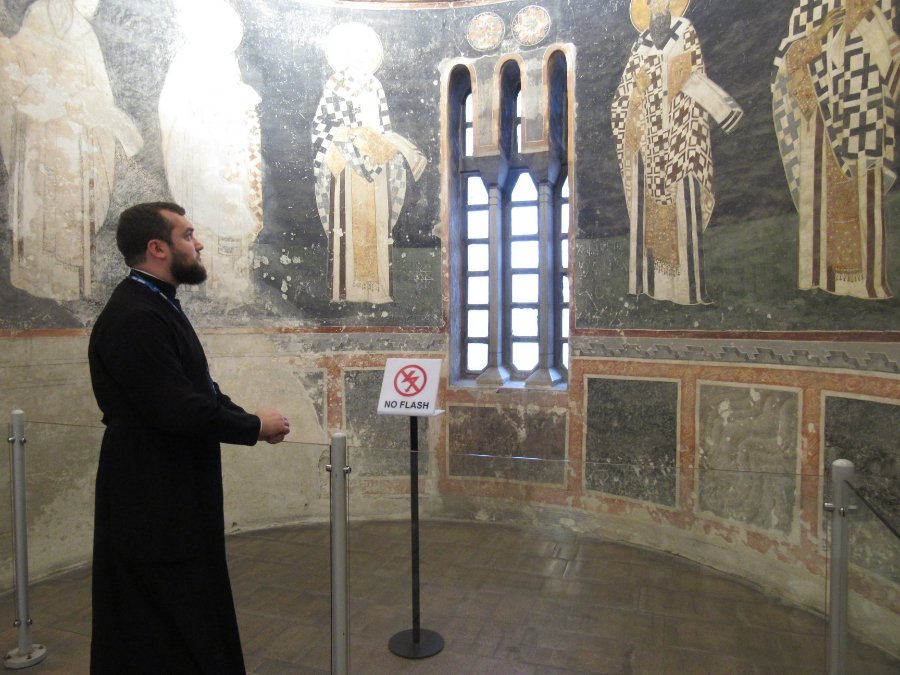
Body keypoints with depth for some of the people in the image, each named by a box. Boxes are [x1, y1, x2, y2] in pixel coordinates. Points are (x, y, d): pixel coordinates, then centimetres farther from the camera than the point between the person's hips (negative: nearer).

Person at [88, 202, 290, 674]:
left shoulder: (154, 305, 9)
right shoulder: (135, 318, -24)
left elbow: (195, 389, 11)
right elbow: (178, 410, -28)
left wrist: (249, 419, -2)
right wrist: (255, 427, -15)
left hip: (172, 492, 10)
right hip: (153, 499, -10)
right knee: (167, 632, 8)